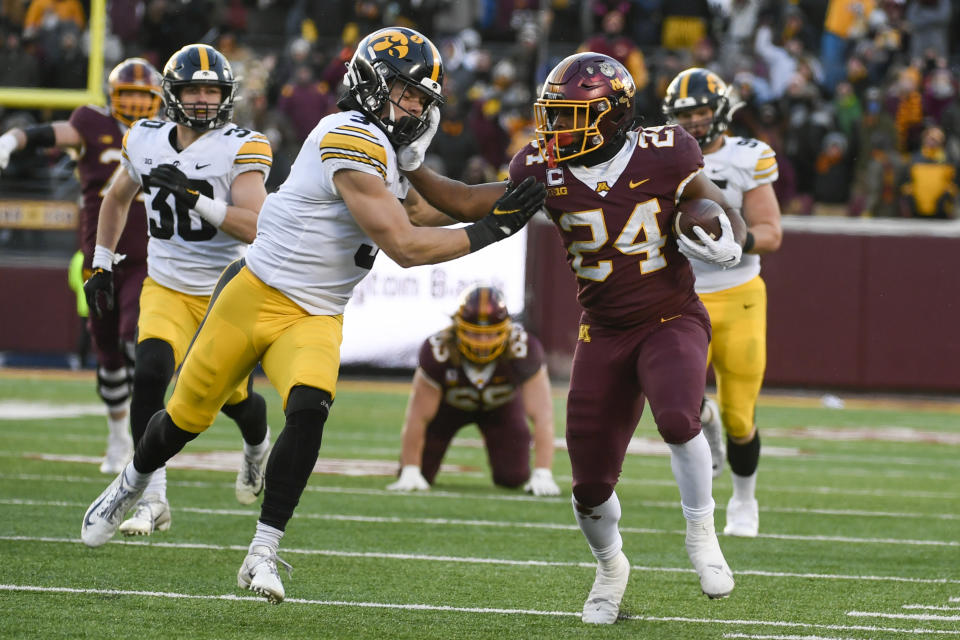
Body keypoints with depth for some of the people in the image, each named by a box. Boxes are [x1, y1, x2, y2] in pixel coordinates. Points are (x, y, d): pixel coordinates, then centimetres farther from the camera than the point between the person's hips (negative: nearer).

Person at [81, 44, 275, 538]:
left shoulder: (241, 149, -14)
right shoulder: (146, 142, 0)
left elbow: (254, 227, -25)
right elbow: (117, 199, 21)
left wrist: (195, 196, -33)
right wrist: (101, 265, 16)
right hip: (167, 288, 2)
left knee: (232, 396, 10)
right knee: (150, 374, -23)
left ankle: (257, 445, 50)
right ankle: (152, 499, -21)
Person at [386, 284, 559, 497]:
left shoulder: (523, 350, -39)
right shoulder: (438, 351, -39)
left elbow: (542, 415, -35)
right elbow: (418, 417, -29)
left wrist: (543, 474, -40)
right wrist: (410, 473, -27)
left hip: (501, 405, 0)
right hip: (450, 404, 0)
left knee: (513, 477, -12)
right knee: (421, 472, -10)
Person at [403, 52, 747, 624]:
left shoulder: (663, 157, -12)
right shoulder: (545, 169, -5)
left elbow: (729, 216, 0)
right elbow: (472, 204, 5)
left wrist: (727, 245, -22)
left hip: (673, 321, -3)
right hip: (604, 335, 3)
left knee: (678, 418, -34)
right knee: (591, 486, 1)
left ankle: (701, 534, -10)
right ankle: (611, 565, 34)